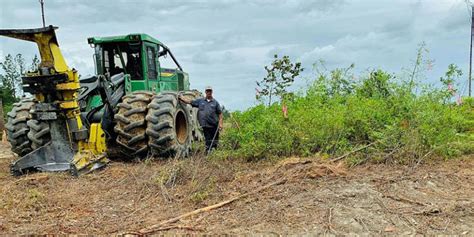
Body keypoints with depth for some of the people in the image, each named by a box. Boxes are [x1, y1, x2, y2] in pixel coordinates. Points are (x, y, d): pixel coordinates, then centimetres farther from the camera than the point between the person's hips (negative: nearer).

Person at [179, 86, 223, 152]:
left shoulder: (215, 102, 6)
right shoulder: (200, 101, 10)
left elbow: (220, 113, 4)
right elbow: (190, 102, 13)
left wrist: (220, 123, -5)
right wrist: (181, 98, 7)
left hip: (214, 125, -1)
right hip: (205, 125, 1)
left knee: (215, 140, 3)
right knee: (208, 140, 4)